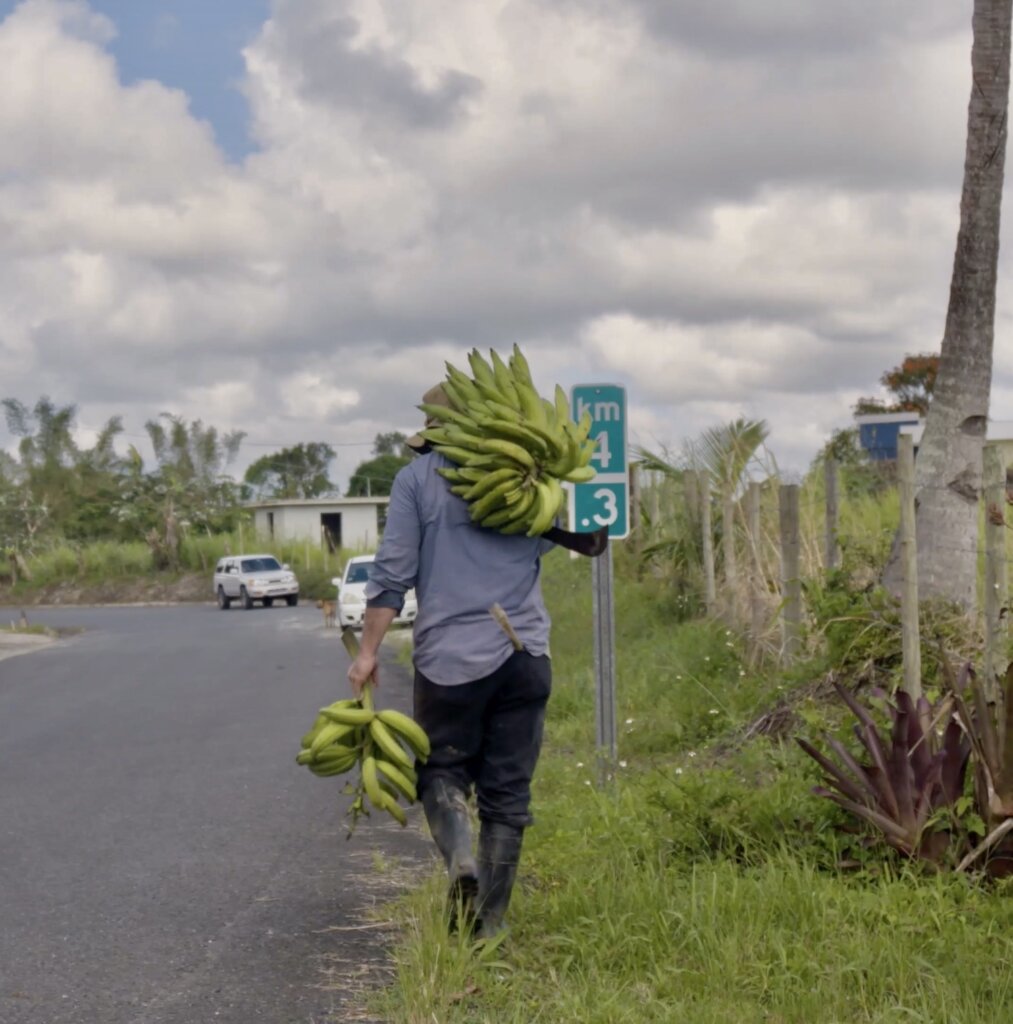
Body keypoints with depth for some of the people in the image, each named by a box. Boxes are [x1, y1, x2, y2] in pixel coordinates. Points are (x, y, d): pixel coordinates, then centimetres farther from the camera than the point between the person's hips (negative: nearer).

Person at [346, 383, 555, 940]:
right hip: (525, 654, 2)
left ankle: (461, 857, -17)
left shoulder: (417, 479, 1)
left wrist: (368, 650, -1)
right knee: (508, 791, 8)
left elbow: (392, 572, -4)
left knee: (443, 770, 12)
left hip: (449, 654, -2)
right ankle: (490, 920, 9)